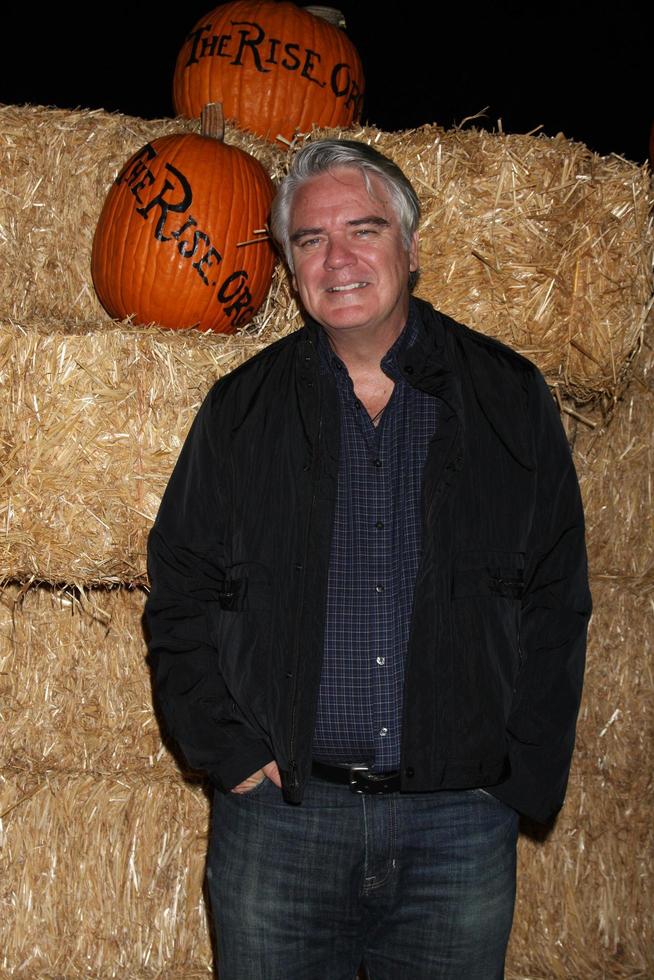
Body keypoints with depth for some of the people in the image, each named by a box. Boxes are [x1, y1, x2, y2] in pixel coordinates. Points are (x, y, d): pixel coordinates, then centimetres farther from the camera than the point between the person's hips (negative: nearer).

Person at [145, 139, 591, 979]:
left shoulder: (508, 400, 3)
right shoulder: (241, 412, 5)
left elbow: (556, 605, 5)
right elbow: (179, 600, 7)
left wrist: (520, 778, -1)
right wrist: (231, 752, -3)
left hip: (461, 824, 0)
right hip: (277, 821, 0)